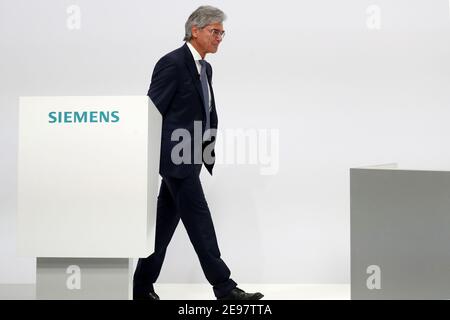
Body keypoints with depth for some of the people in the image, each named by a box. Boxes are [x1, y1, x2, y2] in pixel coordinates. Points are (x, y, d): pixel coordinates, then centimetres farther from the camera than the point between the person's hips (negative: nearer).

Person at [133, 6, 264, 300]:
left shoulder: (205, 68, 16)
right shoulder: (172, 63, -12)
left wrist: (211, 142, 8)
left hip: (190, 157, 9)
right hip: (177, 155, -9)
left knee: (165, 223, 12)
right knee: (199, 220, -6)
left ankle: (142, 287, 19)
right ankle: (224, 287, -2)